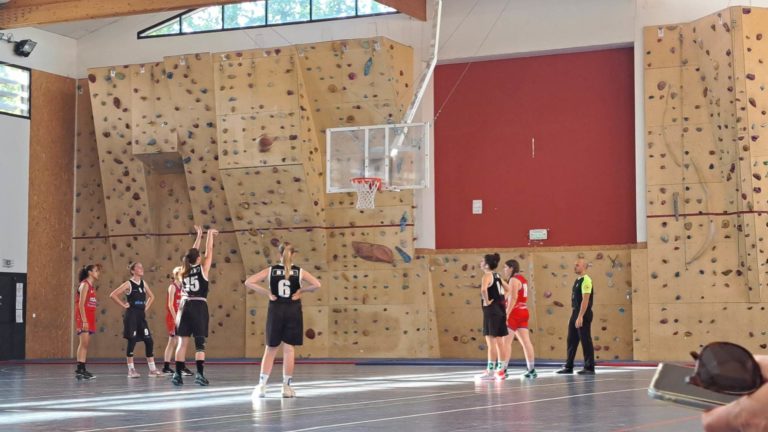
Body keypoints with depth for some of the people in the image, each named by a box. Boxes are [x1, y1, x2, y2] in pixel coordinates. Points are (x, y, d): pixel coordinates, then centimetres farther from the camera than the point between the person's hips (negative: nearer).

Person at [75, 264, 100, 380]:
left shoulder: (91, 286, 17)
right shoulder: (85, 285, -10)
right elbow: (81, 304, -16)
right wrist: (84, 321, -20)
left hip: (89, 319, 9)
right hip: (83, 318, -9)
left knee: (85, 344, 7)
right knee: (83, 343, -12)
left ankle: (82, 369, 7)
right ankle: (79, 370, -14)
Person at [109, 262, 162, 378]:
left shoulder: (143, 283, 10)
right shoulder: (128, 284, -7)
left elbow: (151, 296, 26)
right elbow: (113, 295, -13)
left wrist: (147, 307, 13)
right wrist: (123, 305, -10)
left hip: (141, 315, 6)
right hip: (131, 316, -6)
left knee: (149, 341, 1)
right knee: (132, 342, -4)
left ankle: (152, 369, 6)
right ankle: (131, 370, 4)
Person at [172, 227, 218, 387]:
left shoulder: (184, 270, 10)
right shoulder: (202, 268, -3)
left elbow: (191, 255, 24)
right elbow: (209, 252, 6)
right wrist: (210, 234, 20)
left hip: (185, 306, 4)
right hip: (199, 307, -4)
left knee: (182, 341, 4)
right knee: (200, 342, -3)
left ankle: (178, 374, 2)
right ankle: (199, 374, -11)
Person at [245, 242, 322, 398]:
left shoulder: (270, 270, 1)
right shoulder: (299, 272, -1)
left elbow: (248, 282, -5)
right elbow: (317, 285, -13)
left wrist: (267, 293, -2)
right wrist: (300, 290, -2)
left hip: (275, 311, 1)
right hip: (293, 312, -1)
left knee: (270, 350, 10)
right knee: (289, 349, 4)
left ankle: (261, 386, 6)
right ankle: (286, 387, 5)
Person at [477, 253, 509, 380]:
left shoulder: (487, 275, -12)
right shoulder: (497, 276, 14)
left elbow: (483, 289, -33)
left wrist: (486, 301, -19)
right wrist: (505, 302, 19)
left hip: (491, 311, -9)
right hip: (500, 310, 9)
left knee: (491, 342, -6)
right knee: (498, 342, 12)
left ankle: (490, 371, -5)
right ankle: (500, 369, 15)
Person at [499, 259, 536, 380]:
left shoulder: (514, 280, -11)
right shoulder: (522, 279, 18)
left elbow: (513, 298, -20)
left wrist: (507, 314, -23)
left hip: (515, 313, -9)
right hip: (523, 312, 9)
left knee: (506, 342, -9)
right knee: (526, 342, 7)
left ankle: (503, 370, -12)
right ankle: (531, 369, 7)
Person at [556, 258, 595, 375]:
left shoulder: (586, 280, -14)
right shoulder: (577, 280, 16)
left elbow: (585, 300, -20)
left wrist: (580, 316, -25)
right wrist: (573, 316, 20)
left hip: (583, 315, -10)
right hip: (575, 313, 10)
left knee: (585, 341, -4)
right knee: (571, 340, 12)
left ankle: (589, 368, 2)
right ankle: (568, 366, 18)